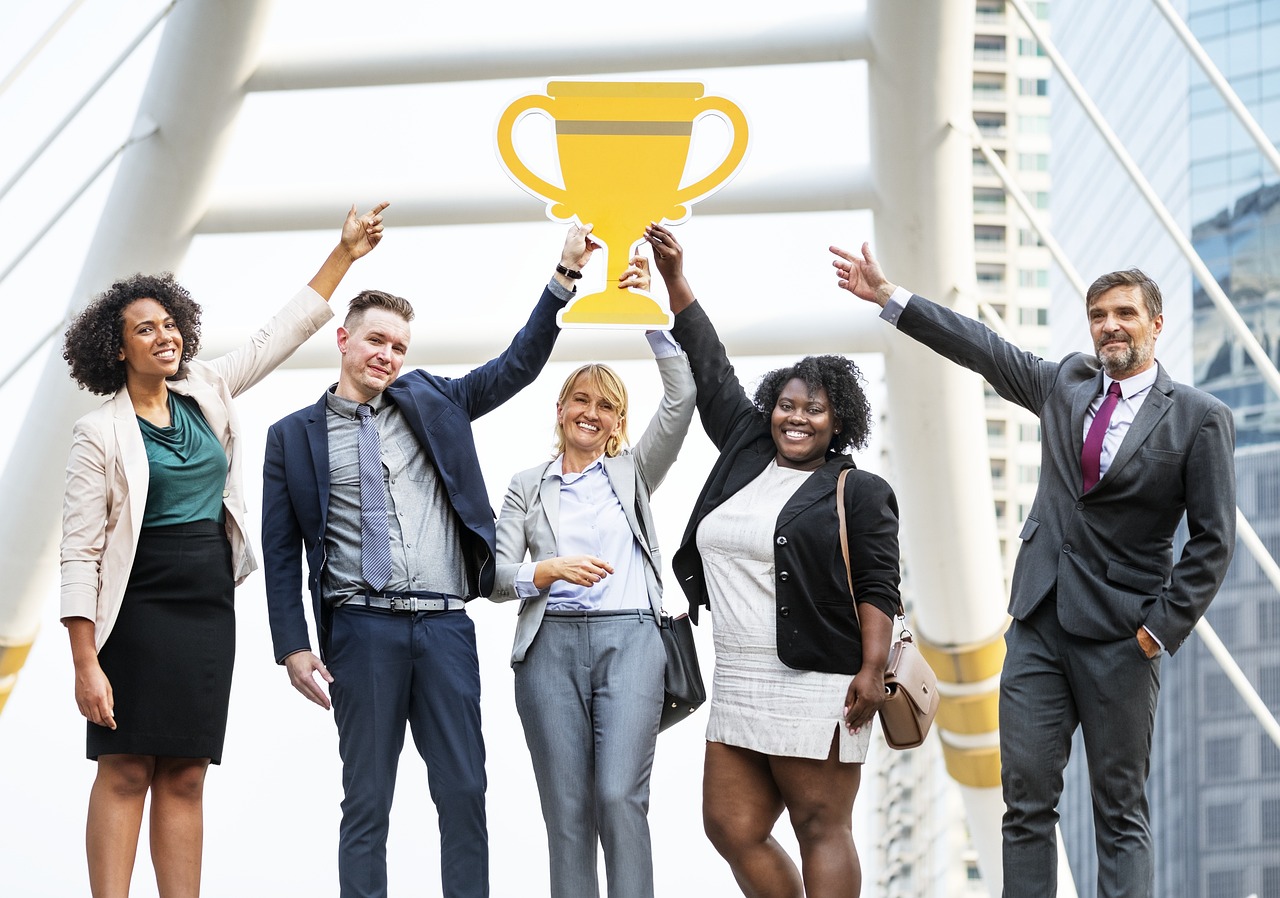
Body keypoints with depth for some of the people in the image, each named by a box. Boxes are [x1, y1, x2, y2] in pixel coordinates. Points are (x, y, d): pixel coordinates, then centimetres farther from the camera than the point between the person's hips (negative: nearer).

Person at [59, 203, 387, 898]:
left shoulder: (204, 392, 9)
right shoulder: (101, 435, -7)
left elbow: (279, 336, 20)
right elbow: (79, 555, -10)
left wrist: (344, 255, 17)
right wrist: (86, 664, -17)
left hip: (209, 612, 6)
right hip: (139, 612, -6)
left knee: (185, 778, 4)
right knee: (126, 771, -9)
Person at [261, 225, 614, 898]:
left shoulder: (431, 402, 14)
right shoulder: (295, 436, 8)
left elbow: (517, 367, 8)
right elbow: (281, 553, 5)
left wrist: (564, 275, -2)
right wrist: (294, 646, -3)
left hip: (445, 624, 2)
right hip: (361, 628, -2)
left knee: (464, 792, 1)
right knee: (366, 799, 2)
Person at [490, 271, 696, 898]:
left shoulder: (633, 472, 13)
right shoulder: (528, 487, 15)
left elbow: (680, 399, 0)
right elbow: (497, 576, 8)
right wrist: (550, 571, -13)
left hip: (628, 640, -1)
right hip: (551, 644, 1)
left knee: (620, 795, -14)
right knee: (567, 806, -1)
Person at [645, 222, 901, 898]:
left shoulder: (859, 492, 0)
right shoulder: (746, 456, 16)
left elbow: (878, 587, -5)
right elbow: (711, 371, 20)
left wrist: (872, 669, -17)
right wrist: (674, 279, 20)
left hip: (816, 689, -7)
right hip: (738, 686, 7)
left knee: (821, 831, -5)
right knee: (733, 830, 3)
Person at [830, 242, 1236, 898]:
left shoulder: (1200, 419, -3)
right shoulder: (1067, 384, 11)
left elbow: (1213, 541, -4)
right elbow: (985, 350, 18)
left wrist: (1161, 627, -9)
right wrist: (888, 297, 18)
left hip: (1120, 640, -4)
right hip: (1039, 626, 4)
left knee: (1121, 816, 0)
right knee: (1026, 804, -1)